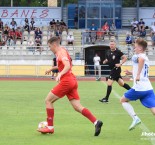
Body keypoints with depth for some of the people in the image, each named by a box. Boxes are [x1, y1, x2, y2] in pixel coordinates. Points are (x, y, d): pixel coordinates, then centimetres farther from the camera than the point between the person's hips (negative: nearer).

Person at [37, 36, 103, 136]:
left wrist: (60, 74, -42)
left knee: (48, 100, 1)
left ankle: (50, 127, 3)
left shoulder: (61, 52, -10)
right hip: (72, 81, 9)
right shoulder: (62, 51, 19)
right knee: (77, 107, 2)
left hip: (66, 81, -9)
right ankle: (96, 122, -12)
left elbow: (68, 66, -27)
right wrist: (52, 68, 45)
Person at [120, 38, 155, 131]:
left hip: (139, 88, -7)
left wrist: (138, 75, -31)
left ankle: (135, 118, -1)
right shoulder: (146, 59, 23)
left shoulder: (136, 56, -4)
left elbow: (141, 59, -31)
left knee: (123, 100, 16)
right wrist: (132, 73, 41)